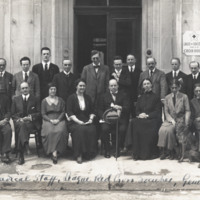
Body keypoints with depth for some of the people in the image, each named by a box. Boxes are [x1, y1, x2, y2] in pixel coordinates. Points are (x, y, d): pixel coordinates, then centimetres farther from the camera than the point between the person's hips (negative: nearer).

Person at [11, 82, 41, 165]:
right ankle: (26, 145, -53)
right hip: (19, 121, 1)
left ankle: (21, 155, -37)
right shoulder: (16, 99, 17)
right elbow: (12, 114, 12)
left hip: (31, 122, -1)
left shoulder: (35, 99, 14)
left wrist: (30, 117, -11)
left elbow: (39, 113, 8)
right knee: (21, 125, -38)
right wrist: (19, 119, -9)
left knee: (21, 130, -34)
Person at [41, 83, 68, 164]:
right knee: (50, 132, -34)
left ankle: (55, 152, -30)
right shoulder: (44, 101, 11)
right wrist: (51, 120, -11)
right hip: (48, 120, -1)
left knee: (60, 131, -33)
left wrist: (58, 119, -9)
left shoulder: (60, 100, 15)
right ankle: (54, 152, -31)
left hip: (59, 120, 1)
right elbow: (43, 114, 5)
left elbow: (63, 112, 9)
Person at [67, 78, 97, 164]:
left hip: (87, 121, 3)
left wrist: (91, 119, -6)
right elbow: (70, 113, -5)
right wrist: (78, 121, -19)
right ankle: (79, 154, -31)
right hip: (75, 122, -3)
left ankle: (89, 153, -21)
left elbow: (92, 111, 16)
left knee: (92, 130, -30)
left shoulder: (87, 97, 18)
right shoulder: (71, 98, 4)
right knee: (80, 130, -36)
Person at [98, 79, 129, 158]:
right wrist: (103, 117, -8)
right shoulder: (104, 96, 21)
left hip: (120, 119, 0)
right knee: (104, 129, -30)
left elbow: (127, 108, 4)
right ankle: (107, 150, -14)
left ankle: (118, 149, -12)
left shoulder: (123, 95, 18)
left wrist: (120, 108, -19)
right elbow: (100, 109, 12)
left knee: (122, 129, -31)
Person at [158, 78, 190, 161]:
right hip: (170, 119, 3)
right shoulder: (167, 98, 12)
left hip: (180, 119, -3)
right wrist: (172, 120, -11)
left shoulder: (184, 97, 5)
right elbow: (166, 111, 6)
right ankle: (164, 151, -15)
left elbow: (187, 111, 1)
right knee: (162, 130, -27)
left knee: (169, 130, -31)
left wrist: (186, 122, -15)